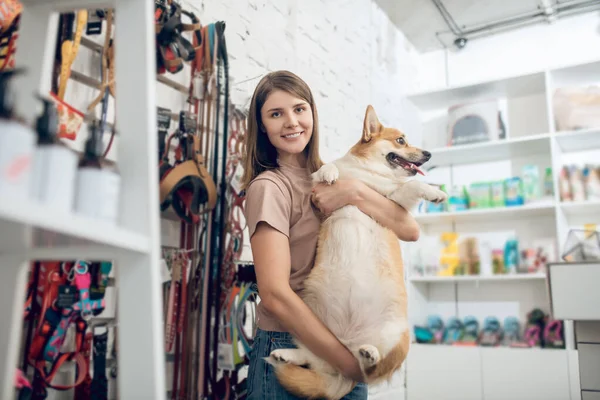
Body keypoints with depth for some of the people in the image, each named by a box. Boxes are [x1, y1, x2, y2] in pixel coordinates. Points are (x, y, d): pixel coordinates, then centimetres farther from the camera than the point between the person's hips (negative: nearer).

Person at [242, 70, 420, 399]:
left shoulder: (329, 177, 6)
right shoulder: (269, 186, -13)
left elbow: (410, 230, -3)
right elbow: (275, 294, -22)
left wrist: (356, 193, -18)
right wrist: (350, 364, -20)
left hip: (349, 342, 6)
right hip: (290, 348, -6)